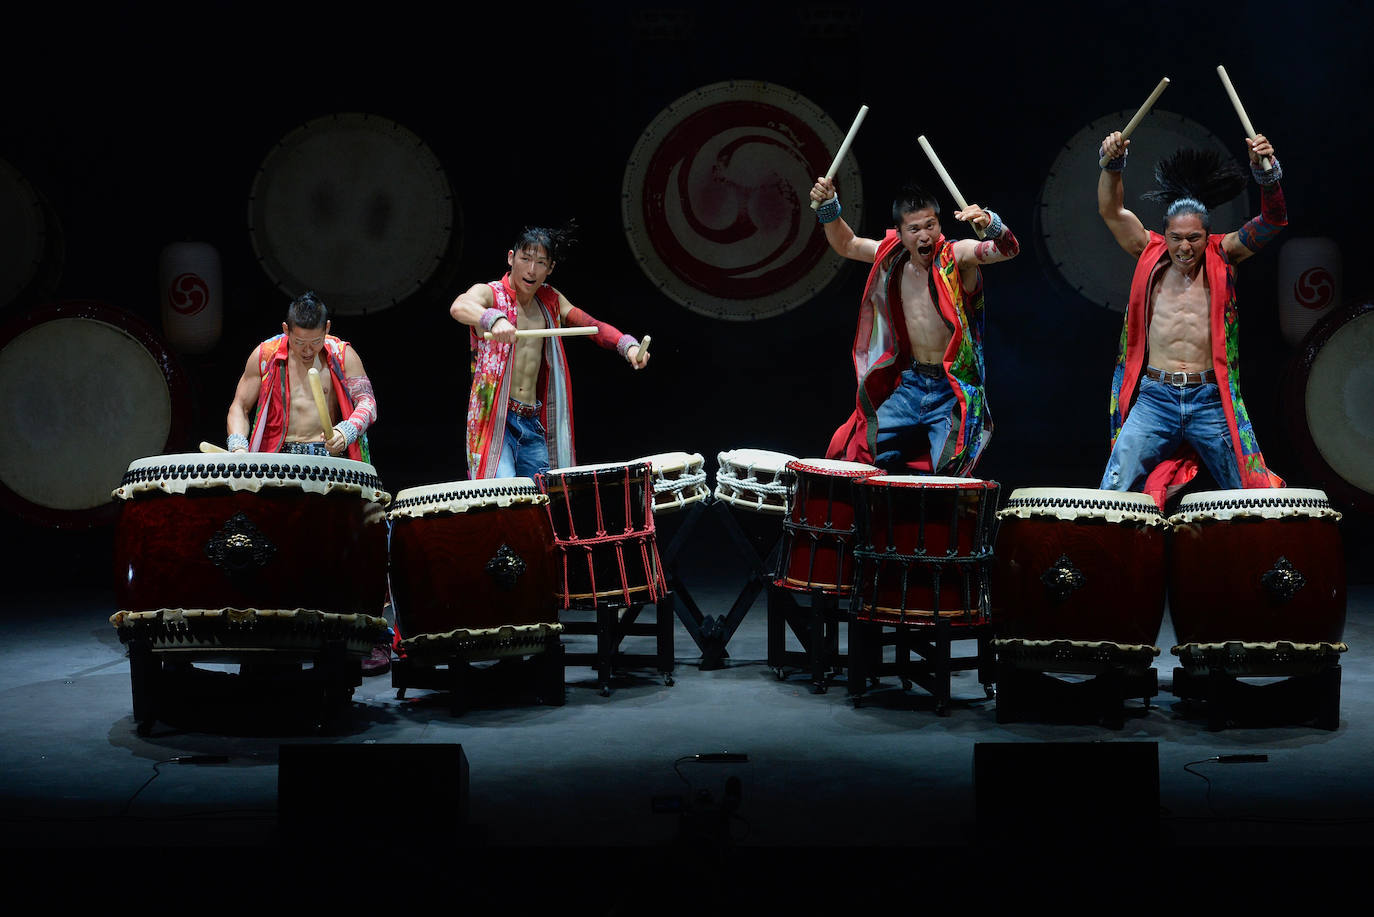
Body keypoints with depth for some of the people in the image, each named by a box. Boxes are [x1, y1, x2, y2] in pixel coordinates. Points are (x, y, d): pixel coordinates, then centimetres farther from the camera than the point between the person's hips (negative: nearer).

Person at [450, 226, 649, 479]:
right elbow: (459, 307, -27)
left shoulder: (550, 300, 14)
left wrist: (627, 345, -9)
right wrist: (494, 319, -49)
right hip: (494, 417, -6)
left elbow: (592, 325, 12)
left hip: (534, 422, 6)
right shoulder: (489, 293, -5)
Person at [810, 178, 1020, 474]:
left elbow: (1007, 249, -29)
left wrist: (989, 224, -51)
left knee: (948, 472, -18)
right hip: (910, 384, 6)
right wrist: (828, 208, 2)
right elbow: (847, 245, 18)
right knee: (872, 453, 7)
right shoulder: (892, 256, 2)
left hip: (954, 390, -6)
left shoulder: (956, 255, -14)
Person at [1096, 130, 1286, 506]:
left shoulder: (1222, 257, 5)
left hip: (1210, 400, 0)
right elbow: (1111, 210, 1)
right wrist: (1113, 164, -17)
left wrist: (1267, 172, -24)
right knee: (1112, 493, -9)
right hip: (1153, 398, 1)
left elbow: (1273, 220, -6)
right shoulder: (1151, 253, 8)